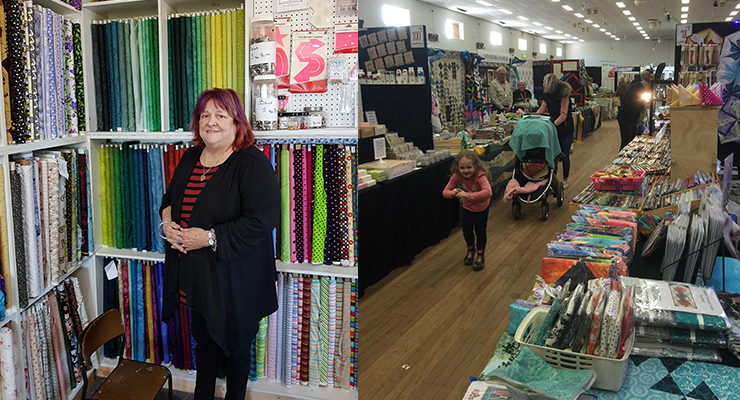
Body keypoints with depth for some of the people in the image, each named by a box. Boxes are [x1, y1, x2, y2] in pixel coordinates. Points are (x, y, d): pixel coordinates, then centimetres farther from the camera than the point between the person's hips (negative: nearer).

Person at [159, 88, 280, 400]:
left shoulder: (252, 163, -17)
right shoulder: (190, 158, 7)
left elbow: (261, 220, -26)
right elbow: (169, 198, 21)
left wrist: (209, 238, -24)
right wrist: (167, 221, -2)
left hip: (232, 278, -6)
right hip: (195, 277, 7)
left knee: (234, 344, 13)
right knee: (203, 338, 24)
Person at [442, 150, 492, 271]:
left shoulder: (480, 176, -37)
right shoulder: (457, 176, -24)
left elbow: (487, 192, -53)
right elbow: (445, 191, -21)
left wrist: (468, 195, -58)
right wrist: (451, 193, -45)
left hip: (481, 208, -3)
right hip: (467, 208, 3)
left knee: (480, 232, 5)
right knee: (467, 231, 12)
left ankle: (480, 255, 30)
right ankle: (471, 250, 43)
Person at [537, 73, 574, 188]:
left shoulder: (563, 95, -18)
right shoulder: (547, 95, 2)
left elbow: (563, 115, -23)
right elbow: (541, 110, 11)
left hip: (565, 130, -5)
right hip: (554, 130, 5)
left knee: (565, 156, 4)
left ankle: (565, 179, 19)